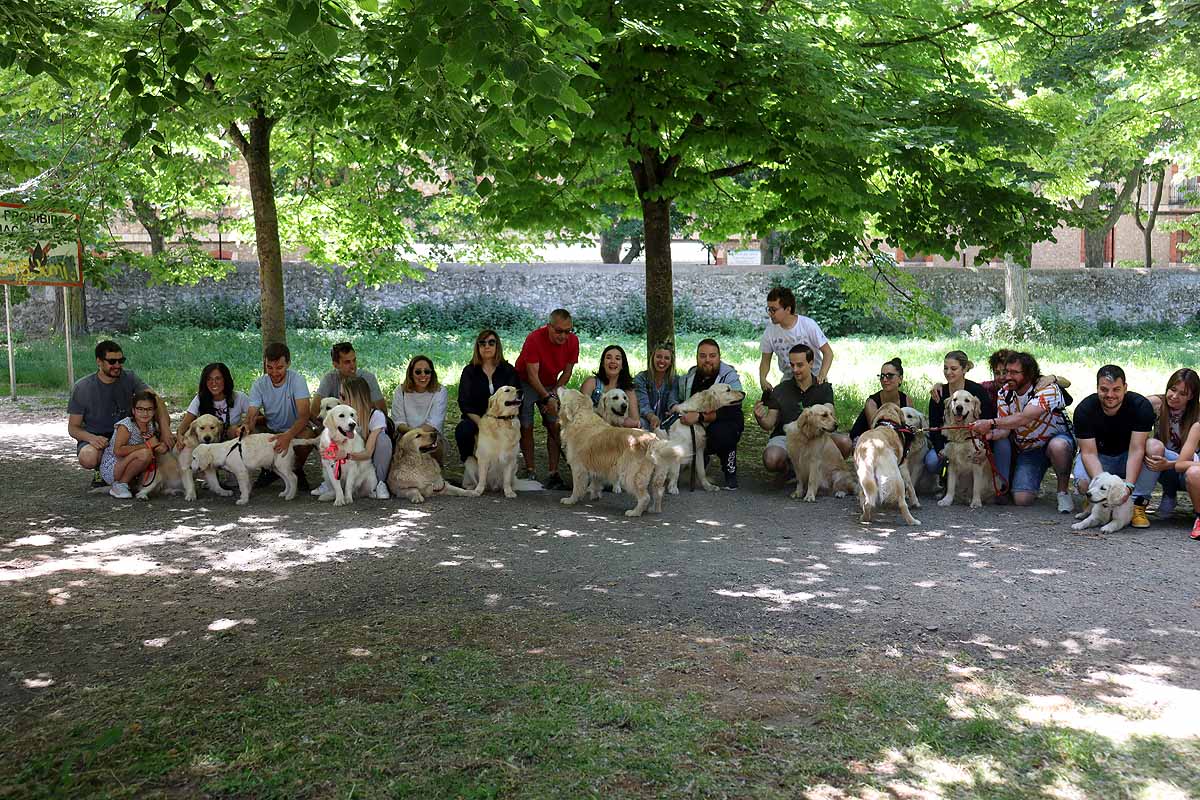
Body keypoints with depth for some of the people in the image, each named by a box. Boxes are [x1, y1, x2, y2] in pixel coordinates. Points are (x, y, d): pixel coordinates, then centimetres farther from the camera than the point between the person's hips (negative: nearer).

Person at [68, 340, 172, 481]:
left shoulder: (129, 378, -5)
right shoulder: (82, 387, -10)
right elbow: (73, 427, -7)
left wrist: (165, 430, -33)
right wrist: (91, 438, -30)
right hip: (96, 437, -3)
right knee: (88, 459, -37)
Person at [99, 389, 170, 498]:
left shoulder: (153, 426, 0)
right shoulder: (126, 425, -20)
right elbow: (118, 451, -30)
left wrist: (164, 446, -21)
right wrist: (147, 445, -27)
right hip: (110, 469, -8)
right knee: (145, 453, -30)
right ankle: (120, 485, -13)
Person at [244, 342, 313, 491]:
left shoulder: (296, 380, -19)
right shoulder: (259, 385, -10)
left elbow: (304, 415, -29)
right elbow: (251, 416, -18)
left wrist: (288, 436, -48)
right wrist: (246, 428, -44)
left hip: (295, 429, -3)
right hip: (270, 430, 3)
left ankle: (298, 470, -2)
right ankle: (268, 470, 6)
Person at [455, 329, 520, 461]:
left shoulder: (509, 370, 6)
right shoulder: (469, 371, 5)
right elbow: (464, 403, -3)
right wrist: (481, 424, -18)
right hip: (475, 419, 0)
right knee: (462, 430, -32)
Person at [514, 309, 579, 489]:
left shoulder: (573, 341, -15)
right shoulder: (534, 339, -28)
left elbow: (567, 372, -4)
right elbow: (532, 375, -28)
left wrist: (554, 394, -14)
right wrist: (547, 398, -36)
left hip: (550, 385, 3)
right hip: (526, 383, -3)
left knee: (555, 427, -7)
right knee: (526, 427, -7)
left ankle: (553, 473, -6)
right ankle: (529, 471, 2)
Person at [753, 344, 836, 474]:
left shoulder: (824, 389, 6)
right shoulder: (780, 391, 4)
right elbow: (769, 424, 0)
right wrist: (760, 418, -24)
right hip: (784, 436, -1)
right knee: (771, 460, -35)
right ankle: (787, 467, 5)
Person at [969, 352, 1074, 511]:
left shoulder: (1047, 388, -24)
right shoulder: (1005, 393, -6)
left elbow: (1024, 418, -37)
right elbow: (1004, 429, -11)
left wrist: (991, 423, -44)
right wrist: (990, 434, -34)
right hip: (1027, 449, 4)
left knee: (1057, 446, -42)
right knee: (1022, 499, -15)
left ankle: (1064, 491, -16)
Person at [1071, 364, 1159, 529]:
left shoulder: (1141, 406, -21)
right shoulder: (1084, 409, -20)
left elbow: (1136, 449, -27)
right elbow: (1089, 453, -24)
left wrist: (1128, 486, -39)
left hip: (1127, 458, 1)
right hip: (1099, 458, -1)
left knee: (1156, 448, -30)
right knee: (1084, 484, -33)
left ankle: (1138, 504, -20)